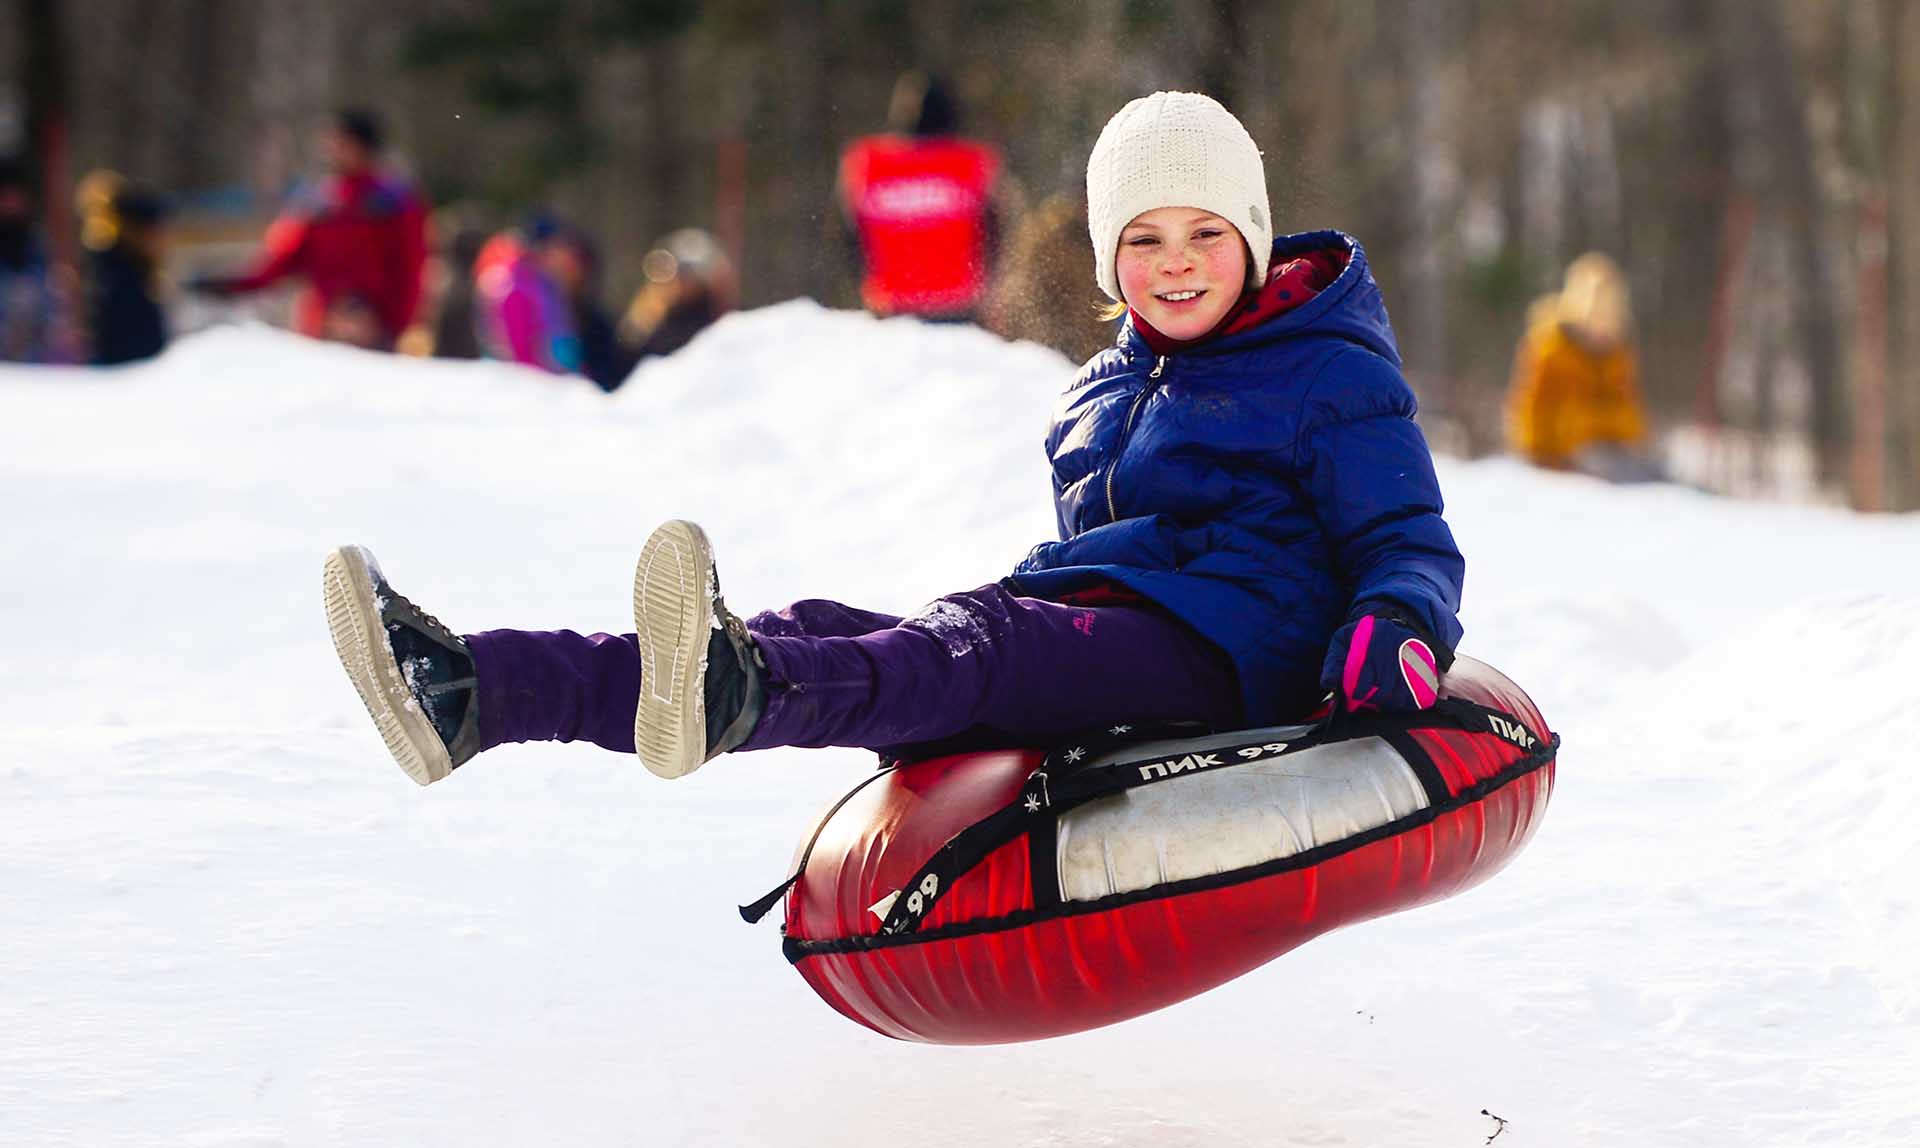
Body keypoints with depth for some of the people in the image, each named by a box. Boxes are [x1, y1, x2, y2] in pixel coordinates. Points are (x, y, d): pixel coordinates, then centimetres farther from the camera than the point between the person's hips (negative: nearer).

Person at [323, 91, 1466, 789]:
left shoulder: (1336, 380, 8)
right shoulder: (1100, 395, 29)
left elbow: (1410, 541, 1)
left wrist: (1398, 628, -19)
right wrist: (1019, 598, 24)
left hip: (1217, 651, -7)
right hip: (1077, 630, 7)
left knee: (974, 649, -38)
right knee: (823, 631, -19)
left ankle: (734, 699, -73)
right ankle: (475, 691, -40)